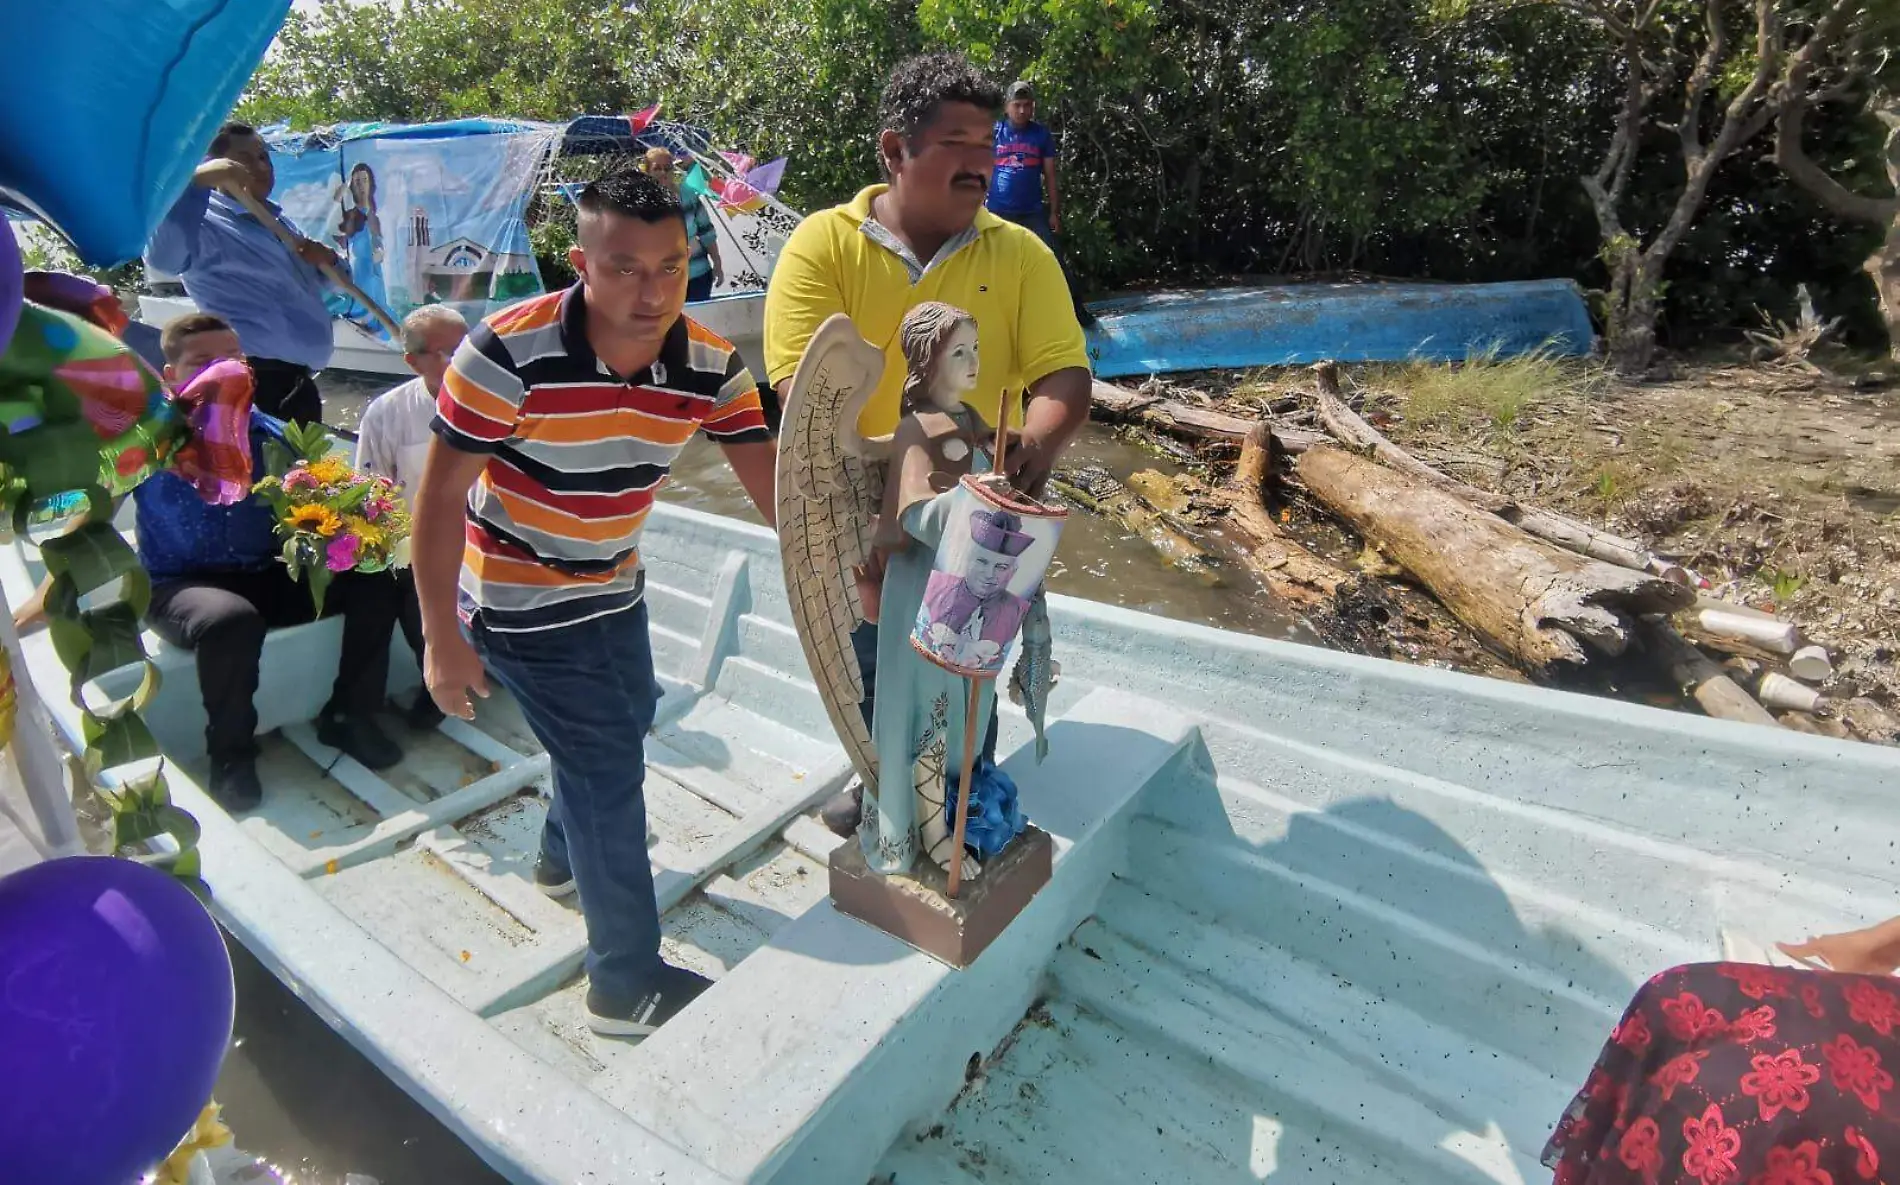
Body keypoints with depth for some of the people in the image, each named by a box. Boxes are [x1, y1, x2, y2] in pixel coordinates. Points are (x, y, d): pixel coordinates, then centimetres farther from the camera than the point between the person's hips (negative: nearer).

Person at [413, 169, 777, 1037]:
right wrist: (443, 639, -19)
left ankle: (563, 856, 56)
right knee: (608, 765, -4)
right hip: (521, 602, -6)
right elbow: (441, 497, -21)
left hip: (613, 589, 7)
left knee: (620, 721, 25)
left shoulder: (712, 367, -13)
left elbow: (772, 487, -15)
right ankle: (626, 981, 16)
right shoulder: (508, 353, -27)